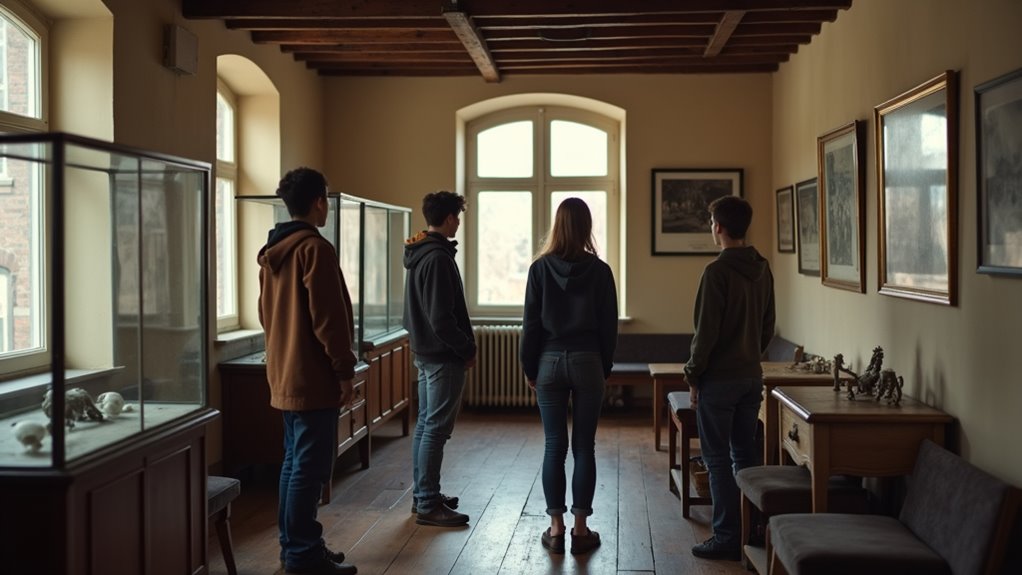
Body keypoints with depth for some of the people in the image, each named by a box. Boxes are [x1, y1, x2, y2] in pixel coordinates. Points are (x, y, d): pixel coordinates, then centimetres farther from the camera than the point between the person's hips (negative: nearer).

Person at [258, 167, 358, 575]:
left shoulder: (272, 252, 13)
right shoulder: (315, 248, -15)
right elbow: (328, 317, -18)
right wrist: (345, 369, -12)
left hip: (284, 375, 9)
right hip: (313, 377, -9)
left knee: (294, 461, 15)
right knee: (310, 466, -5)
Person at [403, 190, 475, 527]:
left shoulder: (418, 254, 12)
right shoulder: (438, 258, -19)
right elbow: (442, 319, -23)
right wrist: (467, 348, -12)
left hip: (423, 352, 10)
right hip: (443, 356, -10)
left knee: (425, 424, 15)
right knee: (436, 429, -5)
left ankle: (422, 495, 24)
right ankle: (428, 505, -1)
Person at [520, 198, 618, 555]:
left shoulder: (540, 268, -3)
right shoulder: (599, 270, -3)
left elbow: (530, 323, -1)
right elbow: (609, 324, 1)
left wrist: (529, 368, 8)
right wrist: (605, 368, 12)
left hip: (550, 362, 0)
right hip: (587, 363, 0)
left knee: (554, 447, 5)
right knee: (584, 447, 5)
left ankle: (556, 529, 9)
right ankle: (580, 529, 9)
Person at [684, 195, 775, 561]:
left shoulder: (717, 272, -16)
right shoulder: (762, 270, 7)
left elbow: (706, 331, -17)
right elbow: (768, 326, 13)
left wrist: (693, 374, -7)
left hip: (719, 379, -7)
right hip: (752, 377, 7)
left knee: (717, 458, -1)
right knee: (746, 453, 14)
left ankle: (728, 537, 1)